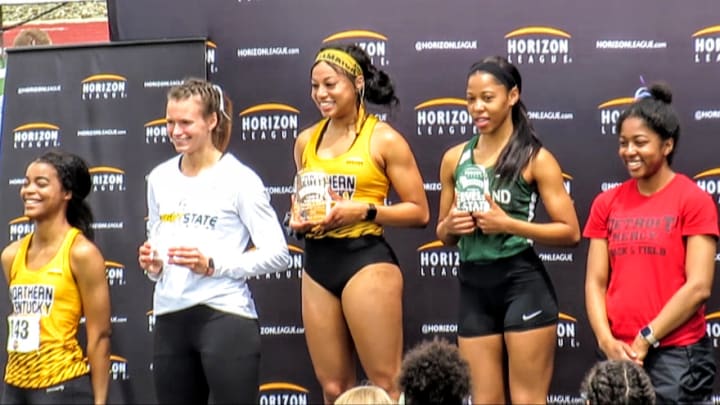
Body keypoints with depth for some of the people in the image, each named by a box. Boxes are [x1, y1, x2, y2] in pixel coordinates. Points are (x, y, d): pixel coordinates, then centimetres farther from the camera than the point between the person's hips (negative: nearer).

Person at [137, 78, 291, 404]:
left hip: (224, 316, -6)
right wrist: (152, 264, 2)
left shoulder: (238, 179, -5)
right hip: (169, 319, 6)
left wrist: (213, 265, -17)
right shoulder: (160, 178, 13)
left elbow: (278, 254, -9)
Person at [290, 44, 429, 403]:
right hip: (317, 263, 6)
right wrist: (298, 219, 5)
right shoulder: (306, 141, 11)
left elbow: (419, 211, -3)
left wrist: (364, 211, -16)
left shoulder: (384, 139, -3)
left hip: (366, 261, -6)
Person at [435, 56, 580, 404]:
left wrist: (507, 224, -16)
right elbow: (442, 235, 18)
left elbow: (570, 231, -7)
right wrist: (450, 227, -5)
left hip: (522, 283, -5)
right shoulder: (454, 159, 9)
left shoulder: (534, 158, -4)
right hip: (473, 287, 5)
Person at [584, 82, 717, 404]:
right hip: (619, 354, 4)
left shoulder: (694, 201, -4)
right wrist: (607, 341, -8)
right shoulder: (607, 203, 9)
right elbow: (595, 282, 6)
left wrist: (646, 340, -11)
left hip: (676, 353, -4)